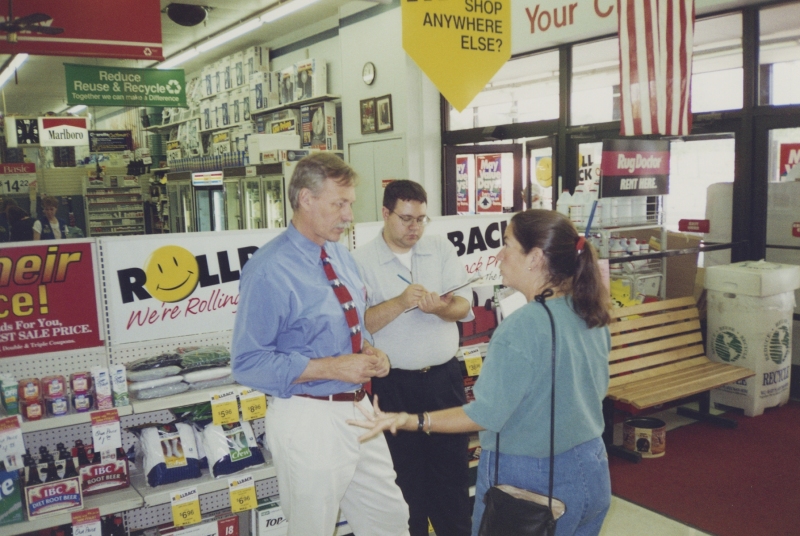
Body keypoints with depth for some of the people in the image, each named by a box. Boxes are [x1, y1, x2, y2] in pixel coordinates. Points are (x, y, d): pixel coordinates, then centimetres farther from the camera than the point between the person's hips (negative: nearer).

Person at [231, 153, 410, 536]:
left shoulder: (340, 255, 7)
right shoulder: (270, 270, -18)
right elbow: (248, 363, -19)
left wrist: (368, 352, -3)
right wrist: (333, 367, -24)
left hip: (358, 409, 7)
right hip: (308, 419, -7)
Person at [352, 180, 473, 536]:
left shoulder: (441, 249, 2)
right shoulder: (362, 260, -7)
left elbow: (464, 306, -2)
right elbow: (359, 323, -15)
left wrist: (439, 307, -24)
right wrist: (401, 302, -28)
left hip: (444, 377, 3)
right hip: (394, 385, -3)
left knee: (452, 467, 14)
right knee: (406, 474, 12)